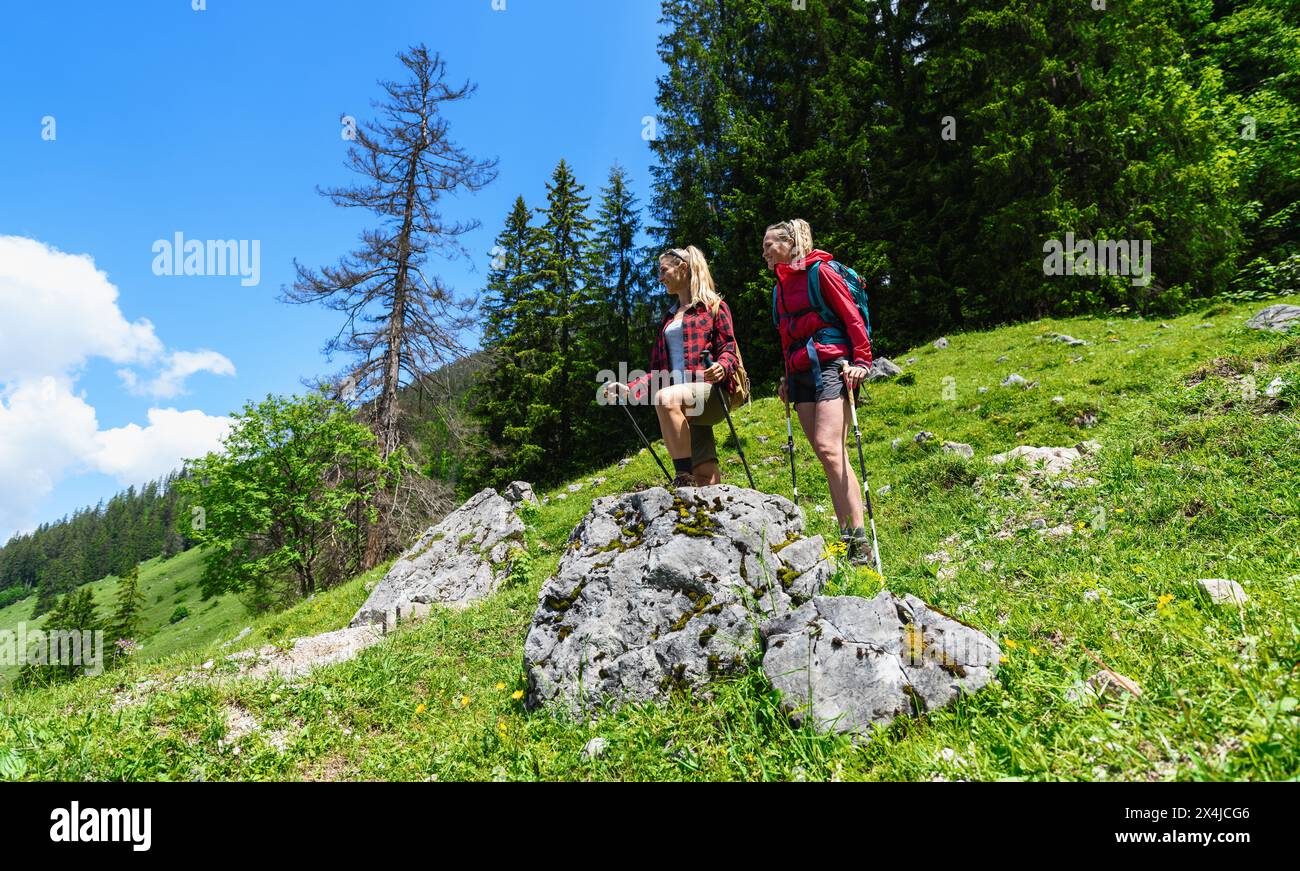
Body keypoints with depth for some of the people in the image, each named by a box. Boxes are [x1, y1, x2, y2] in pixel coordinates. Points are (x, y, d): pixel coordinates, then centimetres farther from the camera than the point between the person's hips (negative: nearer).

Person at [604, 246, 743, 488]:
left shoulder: (713, 306, 10)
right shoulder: (668, 319, 27)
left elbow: (729, 349, 1)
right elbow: (659, 370, 24)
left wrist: (722, 367, -22)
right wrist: (629, 389, 10)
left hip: (709, 389, -5)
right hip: (684, 404, 5)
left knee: (664, 398, -35)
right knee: (705, 475, -5)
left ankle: (683, 479, -33)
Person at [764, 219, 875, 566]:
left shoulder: (820, 271, 0)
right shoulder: (781, 285, 23)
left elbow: (852, 316, -6)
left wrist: (861, 361, -14)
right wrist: (787, 377, 21)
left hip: (830, 366, -8)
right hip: (801, 374, 8)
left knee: (829, 448, -20)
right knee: (828, 456, 1)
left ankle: (860, 543, -19)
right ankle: (846, 537, 0)